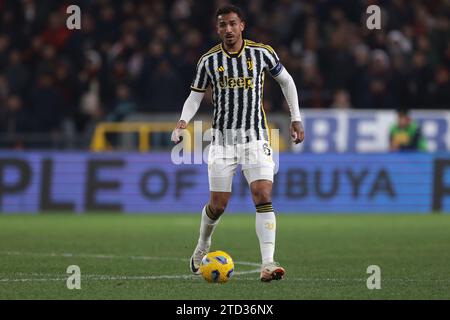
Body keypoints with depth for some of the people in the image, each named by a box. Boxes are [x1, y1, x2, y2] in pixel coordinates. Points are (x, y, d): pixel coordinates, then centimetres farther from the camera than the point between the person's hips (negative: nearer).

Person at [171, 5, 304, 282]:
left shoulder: (262, 53, -3)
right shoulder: (209, 61, -1)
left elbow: (286, 80, 12)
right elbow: (196, 96, 7)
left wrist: (296, 118, 8)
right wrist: (183, 121, -12)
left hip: (256, 137, -1)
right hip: (223, 139, 1)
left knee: (263, 197, -17)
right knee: (218, 204, 3)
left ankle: (268, 264, -22)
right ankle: (202, 247, 34)